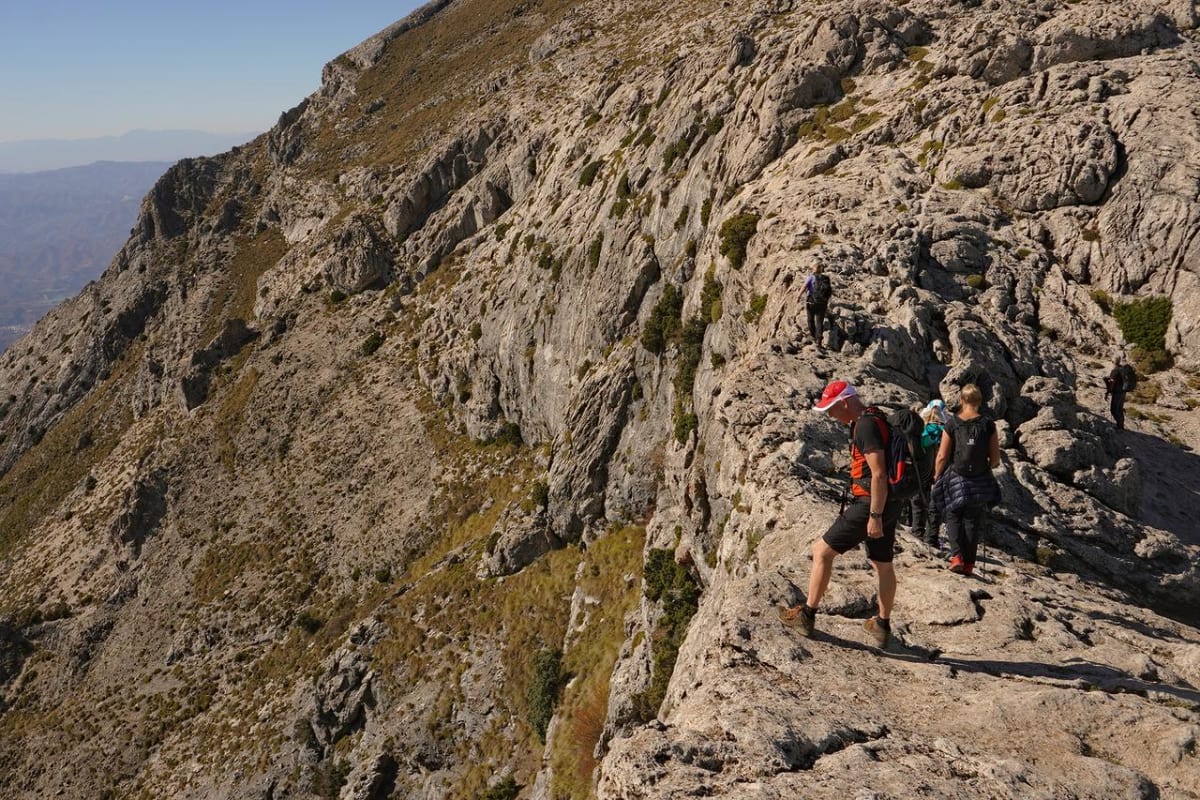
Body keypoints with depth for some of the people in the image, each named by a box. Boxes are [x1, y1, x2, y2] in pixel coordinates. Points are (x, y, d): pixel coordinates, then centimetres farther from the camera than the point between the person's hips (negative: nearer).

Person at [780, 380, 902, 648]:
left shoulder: (866, 426, -18)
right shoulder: (874, 420, 14)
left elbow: (879, 474, -24)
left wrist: (874, 516, -21)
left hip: (872, 504, -10)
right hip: (887, 505, 10)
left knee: (822, 551, -1)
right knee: (883, 564, 17)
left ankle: (807, 615, 6)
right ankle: (883, 626, 29)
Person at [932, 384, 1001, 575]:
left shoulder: (952, 424, -9)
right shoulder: (988, 424, -5)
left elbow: (942, 456, -8)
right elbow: (995, 459, -3)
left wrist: (937, 477, 7)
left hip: (955, 480, -1)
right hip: (980, 483, 2)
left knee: (953, 517, 13)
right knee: (973, 521, 13)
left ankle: (957, 556, -5)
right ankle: (969, 563, 14)